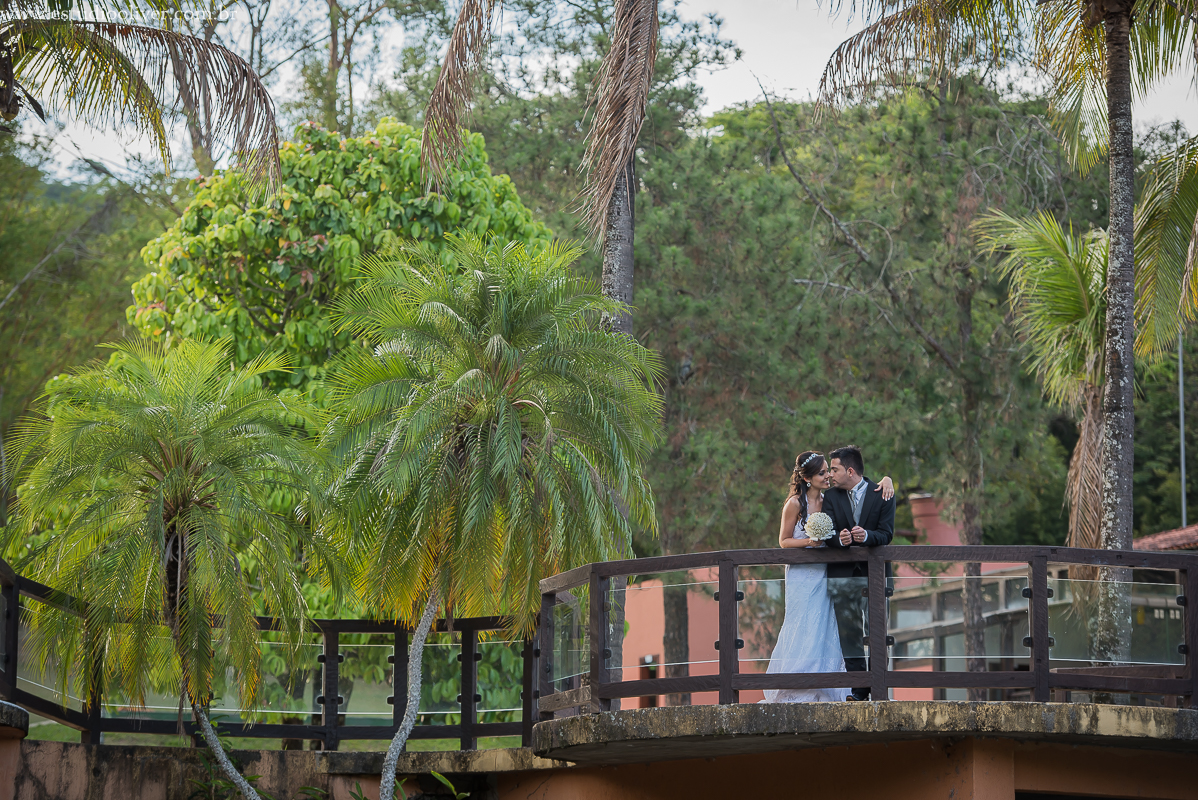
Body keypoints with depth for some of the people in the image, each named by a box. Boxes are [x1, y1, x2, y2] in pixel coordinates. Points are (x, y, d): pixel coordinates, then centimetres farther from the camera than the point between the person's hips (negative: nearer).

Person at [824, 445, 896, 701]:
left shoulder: (882, 495, 1)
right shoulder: (832, 497, 8)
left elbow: (886, 533, -7)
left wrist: (866, 536, -28)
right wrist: (840, 539, -25)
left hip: (874, 573, -2)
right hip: (842, 573, 2)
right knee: (850, 634, 2)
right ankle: (859, 690, 6)